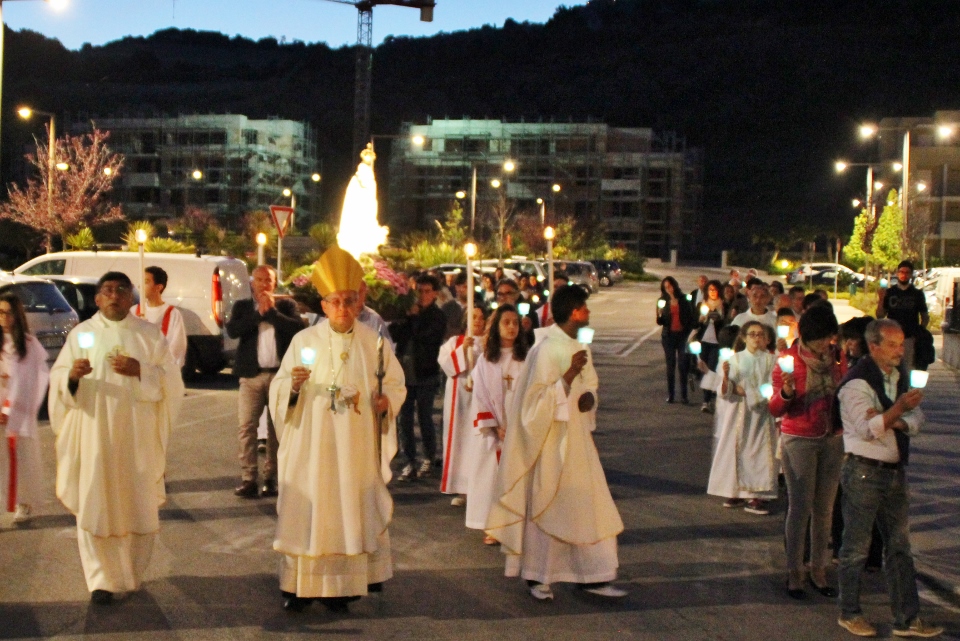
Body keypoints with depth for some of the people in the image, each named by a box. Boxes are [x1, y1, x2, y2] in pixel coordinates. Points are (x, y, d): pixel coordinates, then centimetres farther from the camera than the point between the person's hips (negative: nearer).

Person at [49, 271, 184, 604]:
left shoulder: (149, 334, 6)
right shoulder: (81, 333, 7)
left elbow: (171, 379, 0)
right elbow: (57, 379, 3)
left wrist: (140, 371, -17)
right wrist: (72, 375, -19)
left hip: (136, 435, 0)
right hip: (94, 434, 0)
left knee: (137, 505, 3)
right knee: (95, 506, -4)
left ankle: (132, 574, 21)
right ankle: (102, 580, 4)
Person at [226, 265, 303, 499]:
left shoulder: (287, 305, 9)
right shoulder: (242, 306, 11)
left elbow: (298, 328, -9)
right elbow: (232, 330, -7)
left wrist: (271, 311, -9)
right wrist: (258, 313, -9)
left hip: (280, 374, 0)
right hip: (251, 374, 0)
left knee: (277, 428, 4)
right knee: (247, 427, -5)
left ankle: (271, 477, 11)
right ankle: (248, 479, -2)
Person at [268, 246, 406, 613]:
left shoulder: (374, 343, 2)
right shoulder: (304, 340, 1)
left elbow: (396, 385, 6)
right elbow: (278, 390, 2)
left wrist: (386, 400, -15)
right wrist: (293, 385, -20)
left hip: (356, 448, 0)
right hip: (311, 446, 0)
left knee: (349, 510, 3)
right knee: (307, 511, 1)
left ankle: (340, 586, 13)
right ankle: (300, 585, 11)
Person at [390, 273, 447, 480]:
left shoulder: (437, 317, -2)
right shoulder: (409, 311, 10)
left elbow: (424, 335, -18)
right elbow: (394, 333, 1)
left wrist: (414, 317, -7)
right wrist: (407, 318, -11)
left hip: (425, 376, -4)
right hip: (405, 373, 4)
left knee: (425, 418, 5)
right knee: (405, 420, 5)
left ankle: (429, 459, 21)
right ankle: (410, 462, 12)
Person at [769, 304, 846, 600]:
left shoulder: (837, 357, 3)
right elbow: (775, 409, -11)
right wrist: (786, 392, -30)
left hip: (833, 440, 4)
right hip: (799, 440, -4)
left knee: (824, 509, 7)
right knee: (800, 507, -2)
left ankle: (818, 570, 16)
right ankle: (794, 572, 8)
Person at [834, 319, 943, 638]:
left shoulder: (900, 376, 11)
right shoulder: (857, 382, -14)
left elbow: (917, 418, 5)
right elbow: (866, 429, -22)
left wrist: (893, 420, -15)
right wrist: (898, 408, -31)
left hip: (895, 471, 8)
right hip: (864, 472, -8)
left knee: (899, 546, 11)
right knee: (856, 548, 4)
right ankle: (849, 614, 18)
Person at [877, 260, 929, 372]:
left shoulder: (917, 294, 7)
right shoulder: (889, 293, 7)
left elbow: (925, 317, 11)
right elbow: (880, 316, 4)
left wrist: (920, 333, -1)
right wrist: (881, 300, -10)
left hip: (910, 338, -1)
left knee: (908, 369, -3)